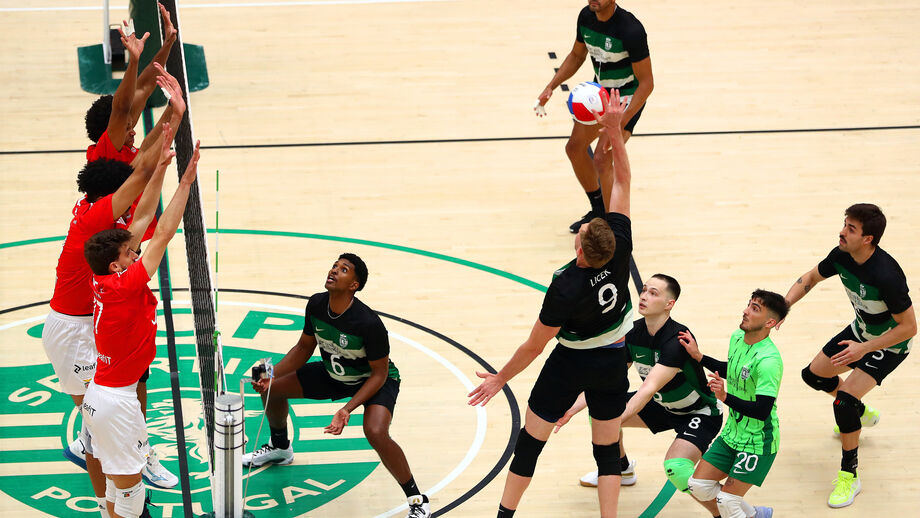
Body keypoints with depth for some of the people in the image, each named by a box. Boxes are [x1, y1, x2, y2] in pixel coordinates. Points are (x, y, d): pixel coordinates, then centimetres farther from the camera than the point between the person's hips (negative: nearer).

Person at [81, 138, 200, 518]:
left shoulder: (103, 282, 1)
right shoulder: (123, 286, -21)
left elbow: (142, 218, 4)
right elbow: (162, 235, -23)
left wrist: (161, 168, 4)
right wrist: (185, 182, -21)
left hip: (99, 395, 9)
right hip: (116, 402, -9)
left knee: (116, 484, 18)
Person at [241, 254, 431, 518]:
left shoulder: (369, 323, -35)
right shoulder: (316, 305, -16)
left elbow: (379, 373, -25)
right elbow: (304, 348, 1)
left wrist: (348, 409, -34)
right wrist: (271, 376, -10)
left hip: (376, 380, -7)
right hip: (333, 374, 7)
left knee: (376, 433, -35)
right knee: (272, 389, 7)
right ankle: (280, 448, 39)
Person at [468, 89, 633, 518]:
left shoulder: (566, 289, -31)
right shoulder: (620, 249, -24)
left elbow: (534, 346, -18)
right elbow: (621, 182, -15)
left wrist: (500, 379, -5)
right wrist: (614, 130, -15)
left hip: (571, 364, -4)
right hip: (613, 362, 4)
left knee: (531, 440, 13)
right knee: (607, 449, 14)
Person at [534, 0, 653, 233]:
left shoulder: (631, 29, -31)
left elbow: (646, 82, -26)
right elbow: (577, 55, 12)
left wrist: (622, 122, -34)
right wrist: (551, 87, 1)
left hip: (628, 97, -8)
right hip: (600, 90, 8)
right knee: (575, 147, 11)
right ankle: (598, 211, 30)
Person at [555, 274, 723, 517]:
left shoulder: (677, 339, -33)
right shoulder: (633, 333, -9)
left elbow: (649, 388, -42)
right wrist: (572, 409, -14)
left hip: (700, 412, -8)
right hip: (663, 406, 8)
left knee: (675, 467, -33)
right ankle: (623, 469, 33)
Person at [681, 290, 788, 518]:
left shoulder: (768, 360, -27)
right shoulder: (737, 337, -1)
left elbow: (762, 411, -30)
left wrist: (725, 397, -40)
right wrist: (699, 357, 15)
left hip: (758, 442, -9)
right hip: (732, 433, 9)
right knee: (698, 486, 8)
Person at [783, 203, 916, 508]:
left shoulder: (886, 276, -40)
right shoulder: (842, 257, -18)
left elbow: (908, 327, -31)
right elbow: (811, 278, 3)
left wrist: (863, 349, -35)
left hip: (890, 345, -8)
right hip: (861, 331, 8)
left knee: (844, 400, -20)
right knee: (814, 375, 20)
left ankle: (849, 477, -3)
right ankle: (861, 414, 47)